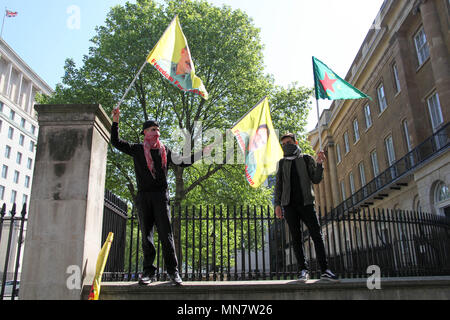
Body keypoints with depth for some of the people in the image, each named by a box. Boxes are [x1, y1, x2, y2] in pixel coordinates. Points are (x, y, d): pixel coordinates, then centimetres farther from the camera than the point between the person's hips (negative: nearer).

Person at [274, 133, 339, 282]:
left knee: (317, 235, -7)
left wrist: (319, 163, -7)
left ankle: (324, 270, -4)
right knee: (296, 237, 0)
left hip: (306, 202, -1)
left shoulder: (306, 159, 13)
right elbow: (278, 185, 14)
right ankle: (303, 270, 4)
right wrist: (277, 204, 4)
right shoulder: (282, 163, 16)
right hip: (289, 204, 1)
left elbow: (316, 180, 7)